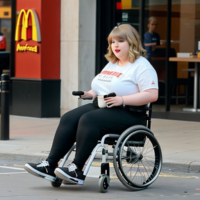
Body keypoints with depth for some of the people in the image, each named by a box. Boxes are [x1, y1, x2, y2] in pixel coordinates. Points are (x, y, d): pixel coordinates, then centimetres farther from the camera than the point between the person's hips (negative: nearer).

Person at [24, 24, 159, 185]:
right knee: (68, 119, -15)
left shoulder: (142, 66, -5)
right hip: (101, 107, 9)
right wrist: (91, 94, 11)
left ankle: (77, 170, -31)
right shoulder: (111, 64, 23)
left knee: (88, 120, -32)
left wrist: (122, 99, -23)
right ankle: (50, 165, -21)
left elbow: (152, 95, -17)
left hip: (128, 114, -8)